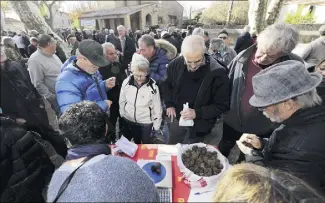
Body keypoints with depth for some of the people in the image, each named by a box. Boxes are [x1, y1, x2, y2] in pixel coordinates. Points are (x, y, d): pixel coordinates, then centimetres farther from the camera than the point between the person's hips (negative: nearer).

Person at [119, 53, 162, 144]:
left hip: (146, 123, -3)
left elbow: (157, 107, -11)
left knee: (145, 144, 16)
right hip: (128, 121, 4)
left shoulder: (153, 86, -21)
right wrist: (122, 114, 12)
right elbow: (122, 101, 2)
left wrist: (156, 125, -5)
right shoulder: (126, 82, -13)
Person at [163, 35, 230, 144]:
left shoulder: (217, 72, -24)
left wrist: (197, 113, -26)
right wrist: (169, 104, -3)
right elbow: (167, 84, 8)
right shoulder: (176, 64, -11)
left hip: (199, 125, -3)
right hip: (176, 119, 4)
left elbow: (222, 105, -16)